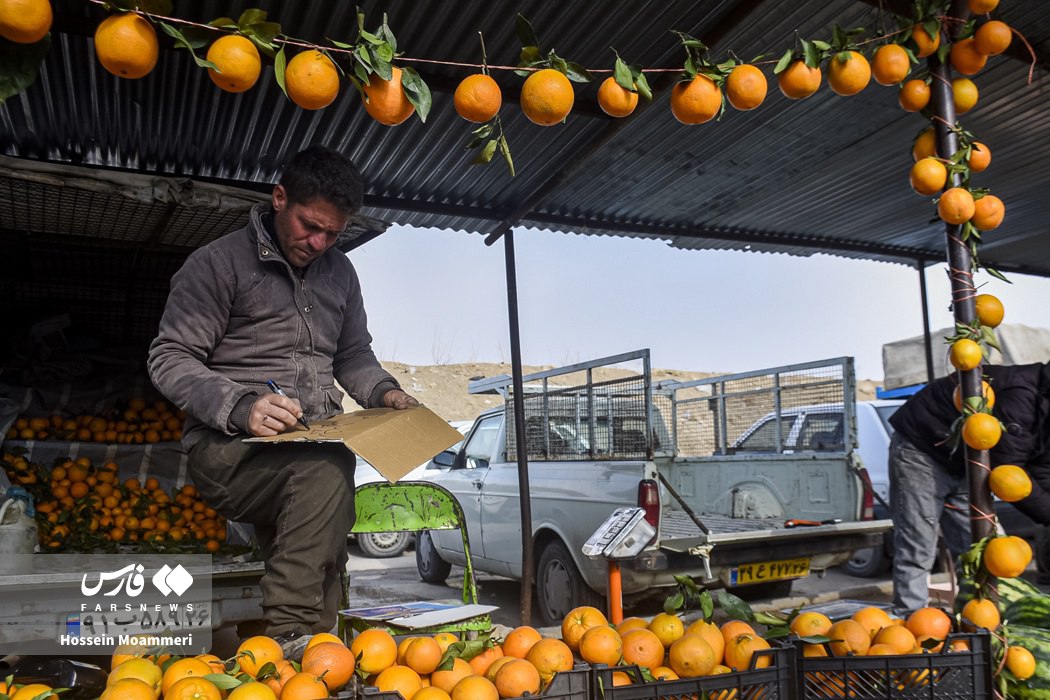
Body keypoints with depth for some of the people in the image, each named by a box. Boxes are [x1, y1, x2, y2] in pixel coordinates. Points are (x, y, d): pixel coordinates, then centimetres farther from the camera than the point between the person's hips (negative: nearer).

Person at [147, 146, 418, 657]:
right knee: (327, 466, -34)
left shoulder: (339, 272, 17)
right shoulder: (219, 263, -1)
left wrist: (383, 392, 3)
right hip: (230, 447, -6)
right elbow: (169, 359, -4)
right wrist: (240, 406, -21)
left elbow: (353, 355, 26)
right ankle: (294, 635, -29)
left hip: (317, 441, 6)